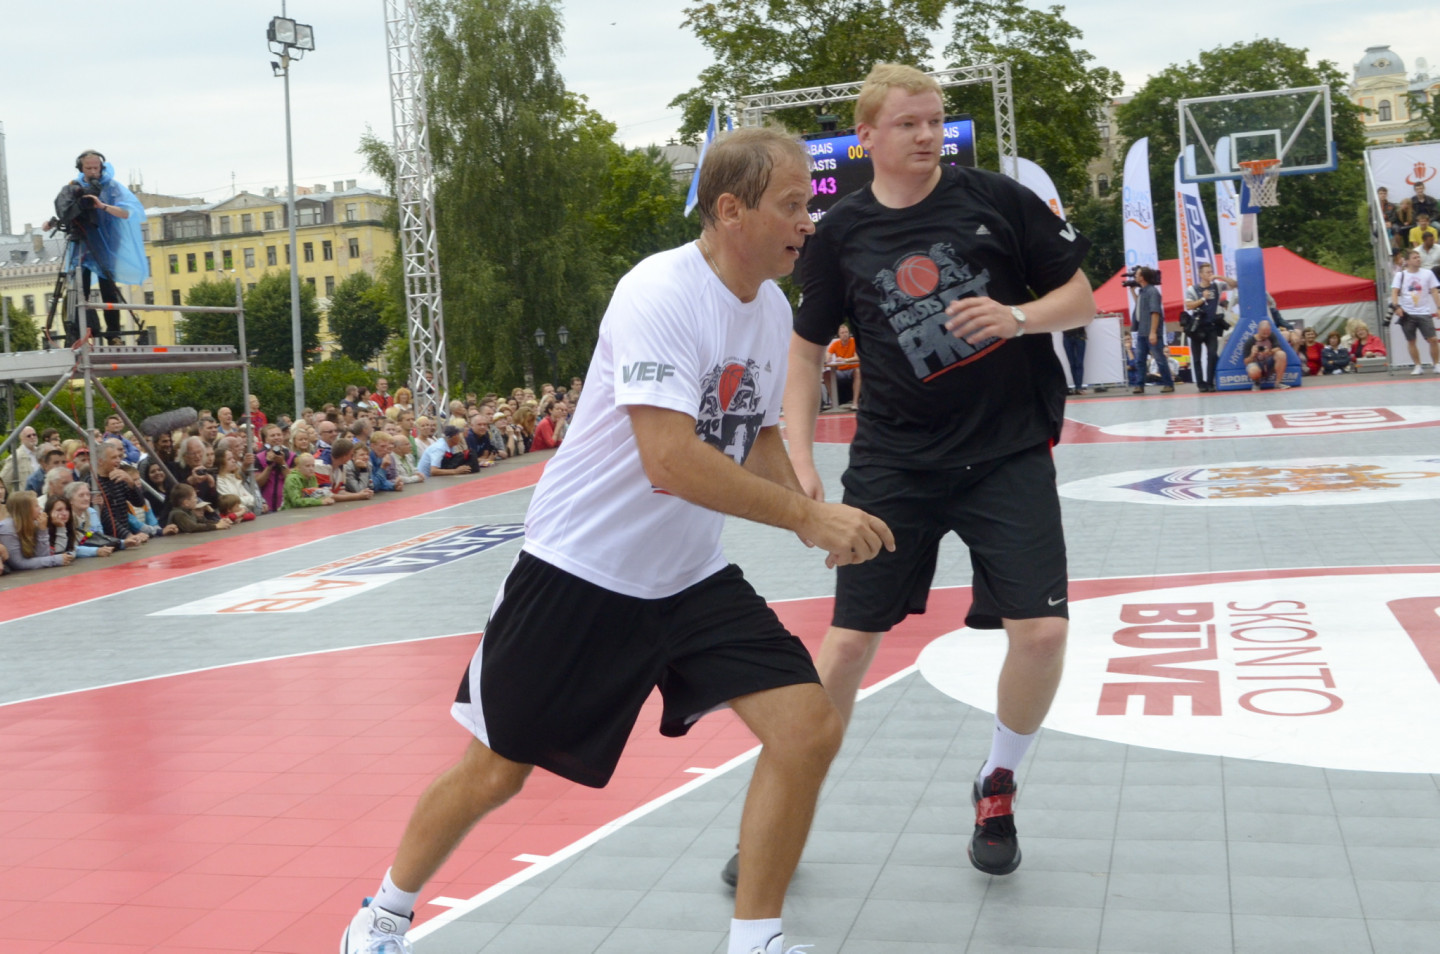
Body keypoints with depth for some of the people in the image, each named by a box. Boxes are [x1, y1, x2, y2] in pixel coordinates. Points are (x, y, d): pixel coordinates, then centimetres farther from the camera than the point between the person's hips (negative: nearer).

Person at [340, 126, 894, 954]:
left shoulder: (772, 309, 4)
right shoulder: (660, 295, -22)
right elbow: (671, 459, -32)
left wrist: (820, 524, -1)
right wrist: (807, 516, -27)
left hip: (691, 578, 7)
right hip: (582, 571, -7)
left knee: (810, 729, -8)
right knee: (496, 770, 6)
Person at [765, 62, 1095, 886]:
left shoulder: (997, 199, -3)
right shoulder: (841, 233, 0)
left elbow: (1081, 299, 3)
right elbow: (808, 351, 9)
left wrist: (1016, 315, -18)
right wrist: (801, 460, -2)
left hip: (1009, 452, 0)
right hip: (894, 462, 1)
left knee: (1042, 632, -10)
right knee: (852, 639, -2)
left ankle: (998, 787, 19)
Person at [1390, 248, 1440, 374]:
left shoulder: (1428, 273, 5)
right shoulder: (1400, 275, 4)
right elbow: (1394, 292, -2)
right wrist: (1396, 306, -18)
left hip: (1424, 313, 0)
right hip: (1406, 313, 0)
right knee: (1411, 341, 2)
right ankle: (1418, 366, 13)